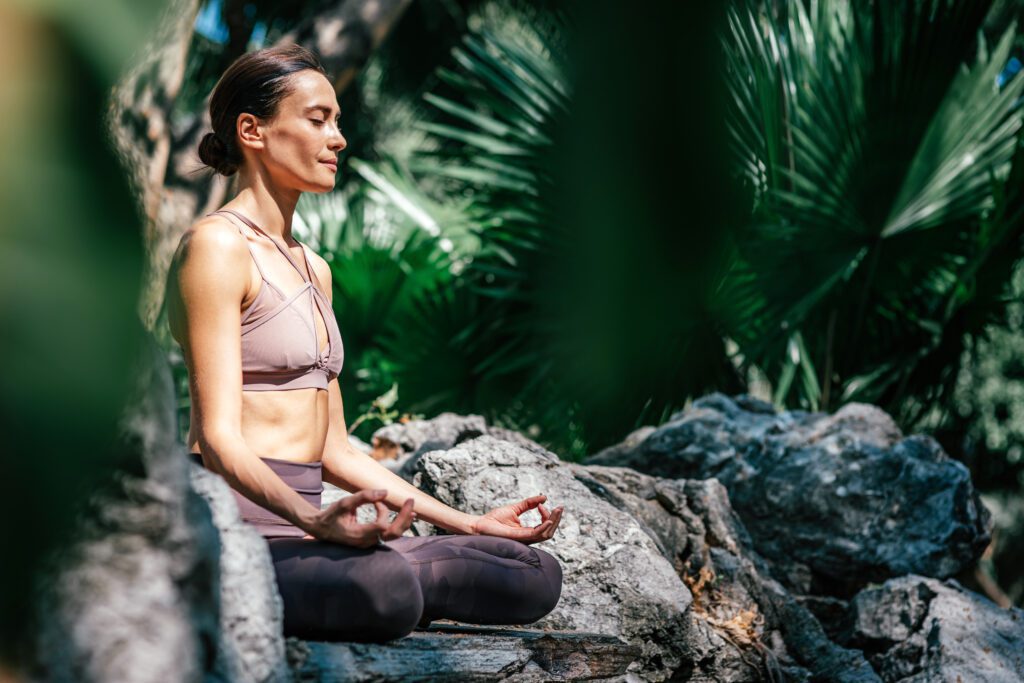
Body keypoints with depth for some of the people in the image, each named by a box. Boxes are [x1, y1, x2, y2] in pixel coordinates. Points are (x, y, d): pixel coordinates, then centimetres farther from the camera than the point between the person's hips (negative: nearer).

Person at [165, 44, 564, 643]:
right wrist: (316, 521, -34)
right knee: (385, 590, -39)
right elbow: (220, 438, -16)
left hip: (302, 524, 8)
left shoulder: (314, 268, 21)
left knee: (539, 576, -8)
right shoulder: (216, 246, -6)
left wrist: (468, 522, 17)